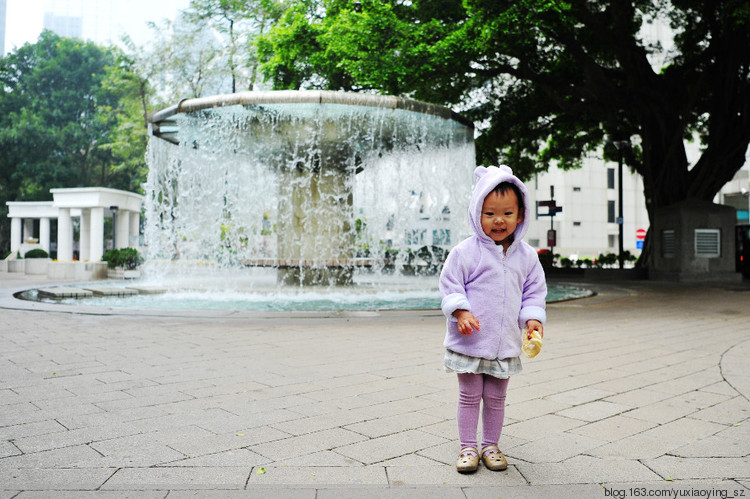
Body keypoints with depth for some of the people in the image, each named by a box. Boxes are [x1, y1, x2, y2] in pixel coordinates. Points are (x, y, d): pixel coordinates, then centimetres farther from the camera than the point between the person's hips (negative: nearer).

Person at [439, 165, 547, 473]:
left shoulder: (526, 256, 3)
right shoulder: (465, 251, -9)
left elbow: (534, 292, 10)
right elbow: (450, 285, -6)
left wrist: (533, 318, -4)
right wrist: (461, 312, -20)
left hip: (506, 342, 3)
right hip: (469, 340, -3)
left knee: (496, 397, 14)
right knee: (470, 395, 8)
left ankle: (491, 445, 30)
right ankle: (468, 447, 22)